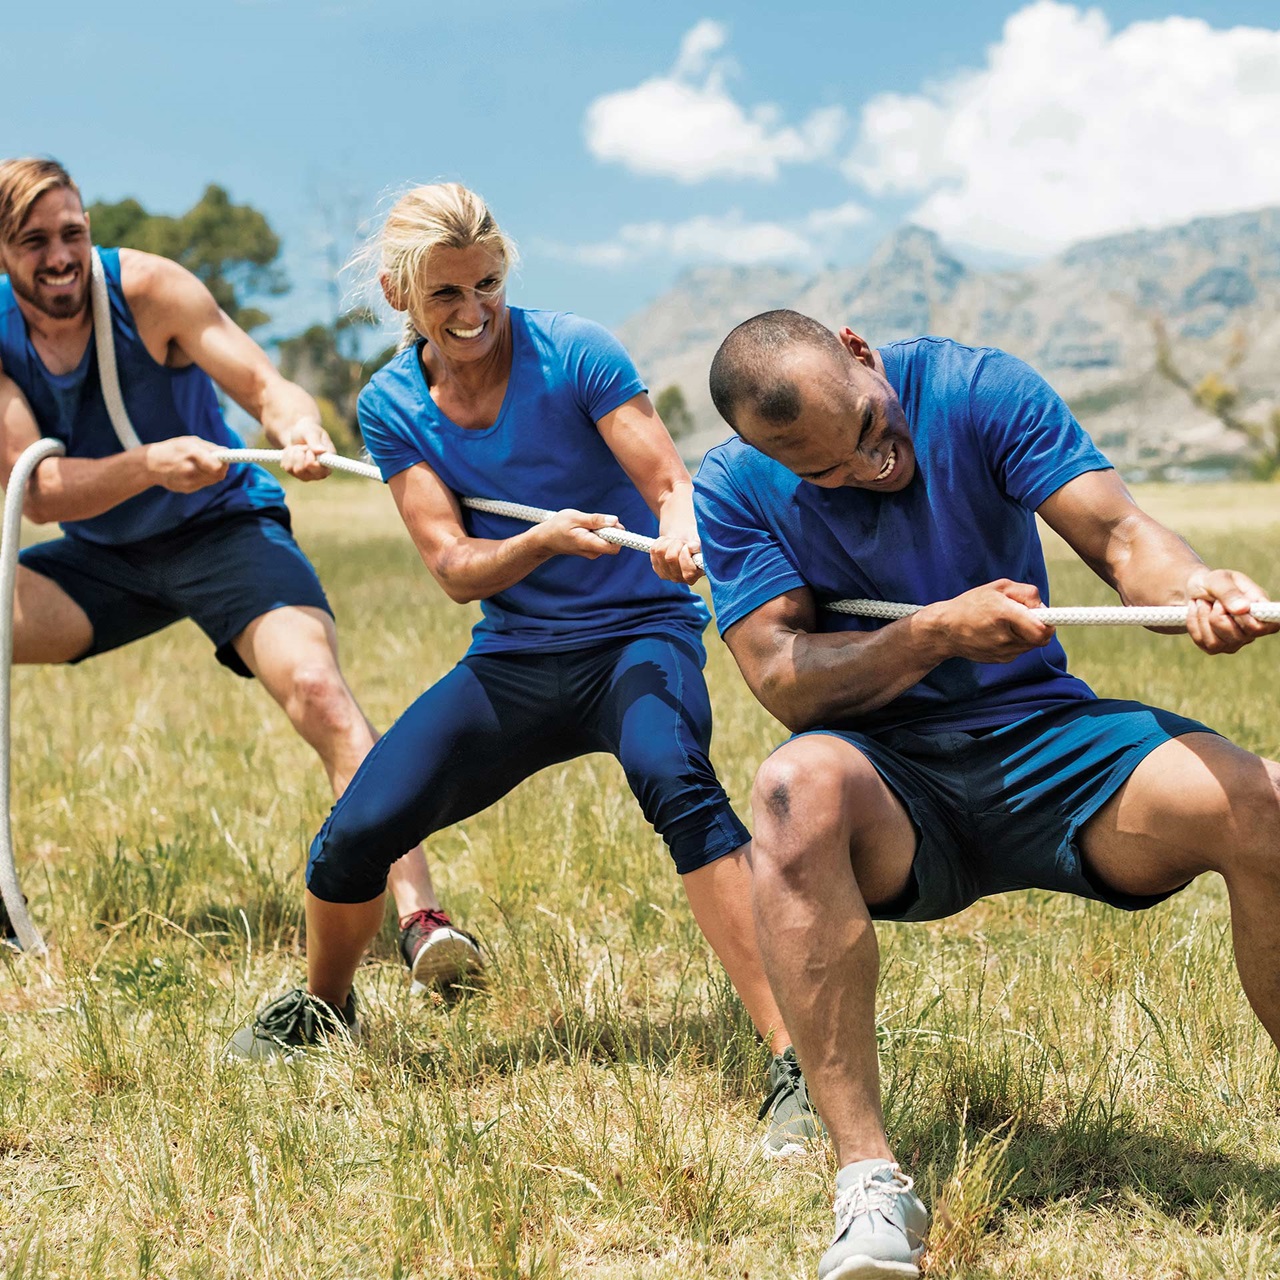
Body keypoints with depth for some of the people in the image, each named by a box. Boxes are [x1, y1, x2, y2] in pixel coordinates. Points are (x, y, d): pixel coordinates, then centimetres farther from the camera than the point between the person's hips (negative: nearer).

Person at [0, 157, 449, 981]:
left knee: (316, 687, -29)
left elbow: (264, 383, -25)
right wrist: (148, 464, -39)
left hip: (224, 528, -4)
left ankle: (422, 918, -33)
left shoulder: (148, 289, -17)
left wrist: (298, 427, -50)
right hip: (101, 556, 4)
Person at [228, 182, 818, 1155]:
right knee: (353, 838, -10)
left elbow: (671, 482, -16)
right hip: (514, 659, 3)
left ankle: (794, 1061, -38)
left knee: (675, 781, -36)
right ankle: (325, 1004, 25)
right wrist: (547, 540, -29)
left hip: (639, 634, -3)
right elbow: (455, 568, -8)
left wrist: (678, 529, -40)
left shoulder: (575, 353, -10)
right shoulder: (392, 408, -1)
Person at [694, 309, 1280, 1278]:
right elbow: (784, 681, -10)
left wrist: (1197, 588, -33)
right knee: (799, 788, -38)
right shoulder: (735, 491, -4)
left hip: (1041, 735, 1)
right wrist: (939, 632, -23)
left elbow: (1118, 533, -11)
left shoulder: (978, 389, -4)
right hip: (886, 778, -1)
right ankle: (869, 1180, -35)